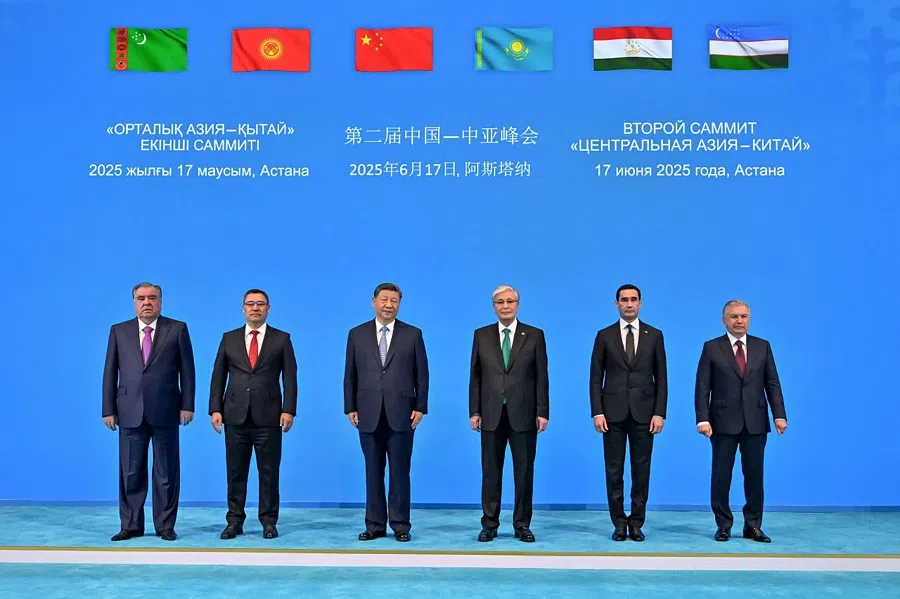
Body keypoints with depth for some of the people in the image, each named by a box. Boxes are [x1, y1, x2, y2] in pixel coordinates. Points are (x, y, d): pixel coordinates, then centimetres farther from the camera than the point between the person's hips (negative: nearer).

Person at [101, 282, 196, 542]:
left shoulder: (177, 329, 3)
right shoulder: (119, 331, 9)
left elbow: (187, 369, 2)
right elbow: (110, 372, 7)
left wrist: (187, 405, -4)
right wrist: (109, 409, 1)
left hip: (165, 411, -2)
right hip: (130, 412, 2)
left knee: (167, 471, 4)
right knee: (131, 471, 6)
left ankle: (165, 525, 13)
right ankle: (131, 525, 16)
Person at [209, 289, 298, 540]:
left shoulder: (281, 339, 5)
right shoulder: (229, 338, 10)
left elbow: (290, 377, 1)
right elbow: (218, 376, 9)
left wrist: (288, 410, -8)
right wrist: (215, 409, 0)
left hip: (268, 416, -2)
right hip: (235, 415, 2)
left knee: (269, 471, 3)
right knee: (235, 472, 6)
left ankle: (269, 522, 11)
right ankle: (235, 521, 14)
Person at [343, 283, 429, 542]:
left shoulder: (413, 334, 4)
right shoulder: (357, 334, 7)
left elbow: (421, 374, 3)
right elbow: (350, 375, 8)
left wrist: (420, 407, -3)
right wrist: (350, 408, 2)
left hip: (401, 414, -1)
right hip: (368, 415, 1)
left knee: (400, 472, 3)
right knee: (373, 472, 7)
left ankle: (400, 526, 11)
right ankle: (375, 525, 15)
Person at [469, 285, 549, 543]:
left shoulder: (535, 335, 3)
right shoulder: (481, 335, 6)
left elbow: (541, 377, 1)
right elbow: (475, 377, 6)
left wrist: (542, 412, -5)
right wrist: (474, 411, 0)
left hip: (523, 415, -1)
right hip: (491, 415, 1)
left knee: (524, 471, 4)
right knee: (491, 472, 6)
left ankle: (522, 525, 15)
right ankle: (489, 525, 14)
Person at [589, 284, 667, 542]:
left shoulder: (654, 335, 5)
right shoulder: (604, 336, 4)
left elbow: (661, 377, 4)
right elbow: (596, 378, 2)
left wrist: (660, 413, -4)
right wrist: (597, 412, -6)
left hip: (643, 412, 0)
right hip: (613, 412, 0)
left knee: (641, 470, 5)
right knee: (614, 470, 3)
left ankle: (636, 523, 15)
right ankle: (619, 523, 13)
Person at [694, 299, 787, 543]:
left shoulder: (763, 346, 8)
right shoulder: (712, 348, 1)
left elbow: (772, 384, 6)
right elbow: (702, 387, -3)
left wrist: (779, 415, -4)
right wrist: (703, 419, -12)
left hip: (755, 422, 2)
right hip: (724, 422, -2)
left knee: (754, 475, 6)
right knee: (721, 476, 4)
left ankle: (753, 526, 16)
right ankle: (723, 526, 15)